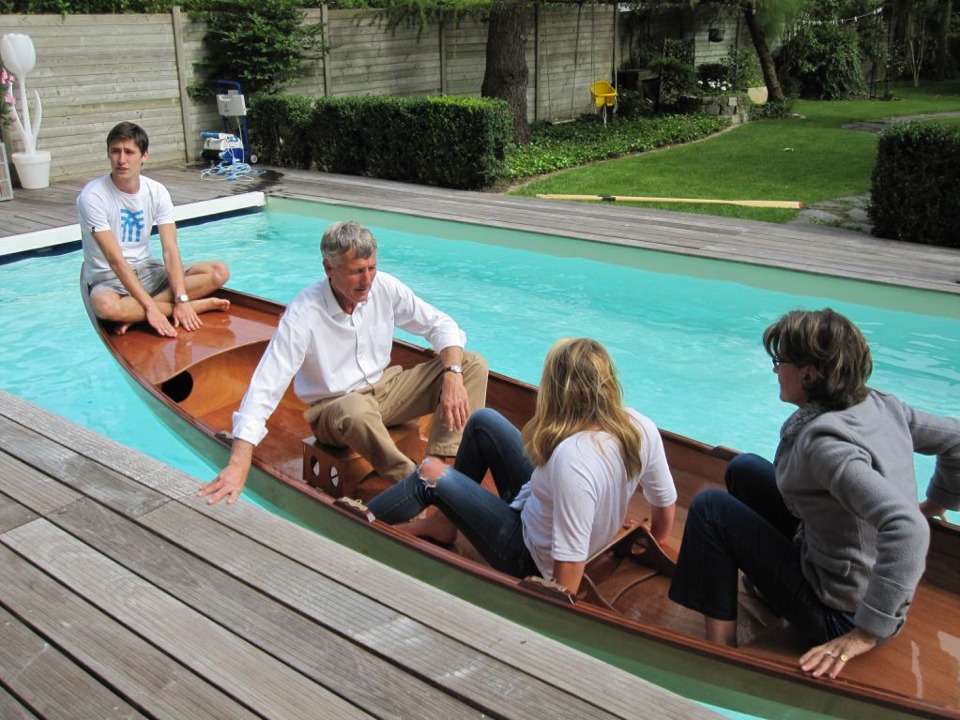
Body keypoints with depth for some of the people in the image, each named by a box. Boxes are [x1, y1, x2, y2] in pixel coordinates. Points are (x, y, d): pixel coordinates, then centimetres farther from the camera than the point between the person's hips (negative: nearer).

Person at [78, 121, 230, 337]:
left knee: (219, 272, -13)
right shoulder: (92, 196, -18)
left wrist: (181, 298, -25)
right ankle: (197, 305, -23)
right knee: (106, 306, -41)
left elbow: (170, 249, -12)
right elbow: (115, 259, -23)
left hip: (147, 269, 5)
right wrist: (150, 307, -30)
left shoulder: (157, 192, -5)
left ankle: (136, 313, -22)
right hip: (109, 277, -5)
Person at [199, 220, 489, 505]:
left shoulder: (384, 287, -10)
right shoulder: (303, 314, -22)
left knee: (473, 365, -12)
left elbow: (440, 324, -2)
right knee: (356, 410, -43)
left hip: (385, 388, 6)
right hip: (335, 408, -5)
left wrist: (453, 374, -22)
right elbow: (266, 386, -27)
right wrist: (239, 464, -36)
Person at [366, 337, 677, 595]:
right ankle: (444, 520, 28)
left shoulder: (572, 458, -40)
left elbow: (571, 563, -36)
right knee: (483, 421, 9)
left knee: (430, 474, -3)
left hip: (530, 559, -7)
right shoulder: (641, 427, -18)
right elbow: (666, 505, -4)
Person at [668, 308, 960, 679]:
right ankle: (765, 580, 33)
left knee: (709, 508, -8)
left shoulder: (825, 443, -30)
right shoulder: (882, 405, -6)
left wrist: (866, 633, -34)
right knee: (744, 469, 13)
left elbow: (906, 529, -39)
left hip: (840, 613, -8)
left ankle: (720, 648, 0)